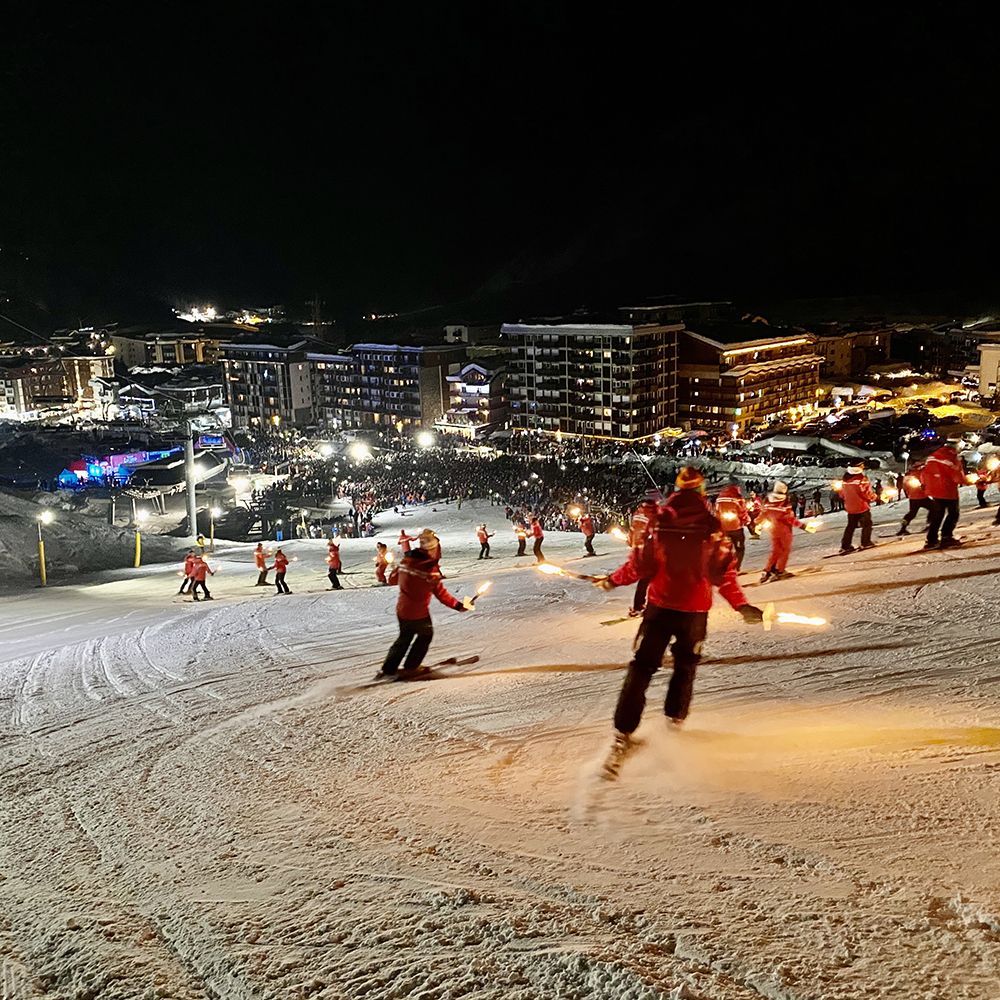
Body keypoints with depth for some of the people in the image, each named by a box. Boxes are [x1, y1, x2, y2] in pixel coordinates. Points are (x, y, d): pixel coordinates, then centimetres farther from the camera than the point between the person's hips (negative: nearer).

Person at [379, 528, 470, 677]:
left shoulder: (406, 560, -7)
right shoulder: (431, 570, -24)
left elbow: (394, 579, 8)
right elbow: (442, 595, -20)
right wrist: (460, 605, -10)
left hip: (401, 610, 5)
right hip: (419, 613, -5)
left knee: (405, 637, 24)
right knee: (426, 635, 22)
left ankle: (388, 669, 22)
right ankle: (410, 667, 27)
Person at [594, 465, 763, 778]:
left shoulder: (660, 521, -8)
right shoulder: (712, 526, -8)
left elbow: (640, 564, -5)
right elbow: (724, 573, -8)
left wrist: (612, 580, 9)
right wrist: (742, 606, -1)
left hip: (660, 606, 0)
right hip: (695, 610, 1)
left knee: (642, 667, 2)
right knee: (685, 666, 23)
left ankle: (623, 735, -7)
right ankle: (675, 721, 33)